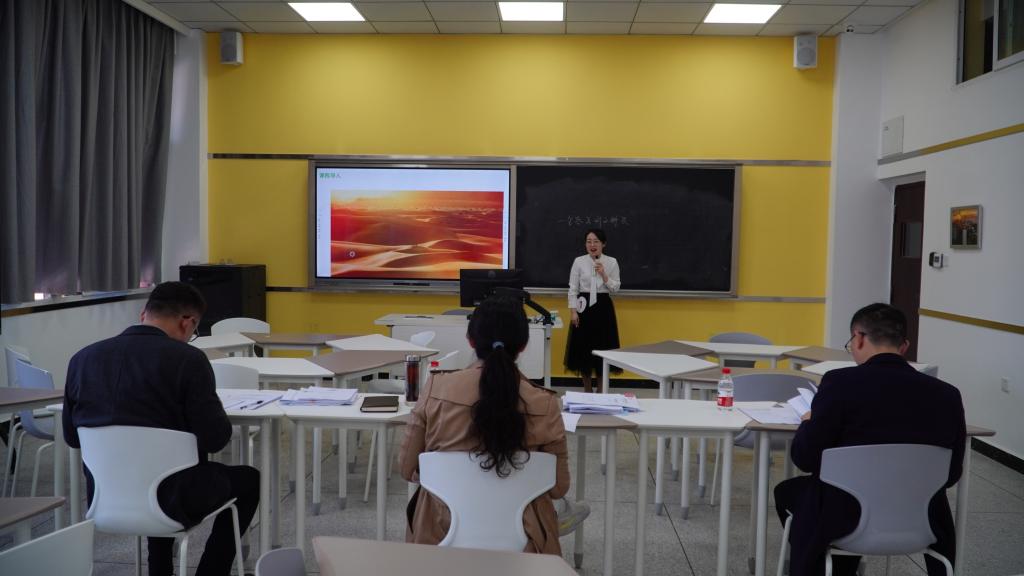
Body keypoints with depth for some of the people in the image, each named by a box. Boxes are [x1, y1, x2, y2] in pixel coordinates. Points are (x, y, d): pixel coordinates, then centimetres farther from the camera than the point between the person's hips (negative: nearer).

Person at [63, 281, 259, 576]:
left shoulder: (83, 358, -3)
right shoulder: (187, 359, -18)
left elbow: (72, 437, 8)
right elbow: (215, 438, -17)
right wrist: (206, 415, 4)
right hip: (171, 499, -5)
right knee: (249, 479, 21)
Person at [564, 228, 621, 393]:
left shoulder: (612, 262, 0)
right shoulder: (579, 261, -1)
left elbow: (615, 288, -1)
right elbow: (572, 288, 0)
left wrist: (604, 276, -16)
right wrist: (573, 311, -6)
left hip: (603, 306, 0)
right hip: (584, 306, 0)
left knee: (603, 346, 3)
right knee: (583, 346, 3)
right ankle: (587, 389, 19)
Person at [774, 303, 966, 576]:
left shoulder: (841, 382, -17)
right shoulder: (946, 394, -5)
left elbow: (805, 460, -13)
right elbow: (951, 475, 4)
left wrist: (808, 423, 7)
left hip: (845, 518, -4)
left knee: (789, 491, 26)